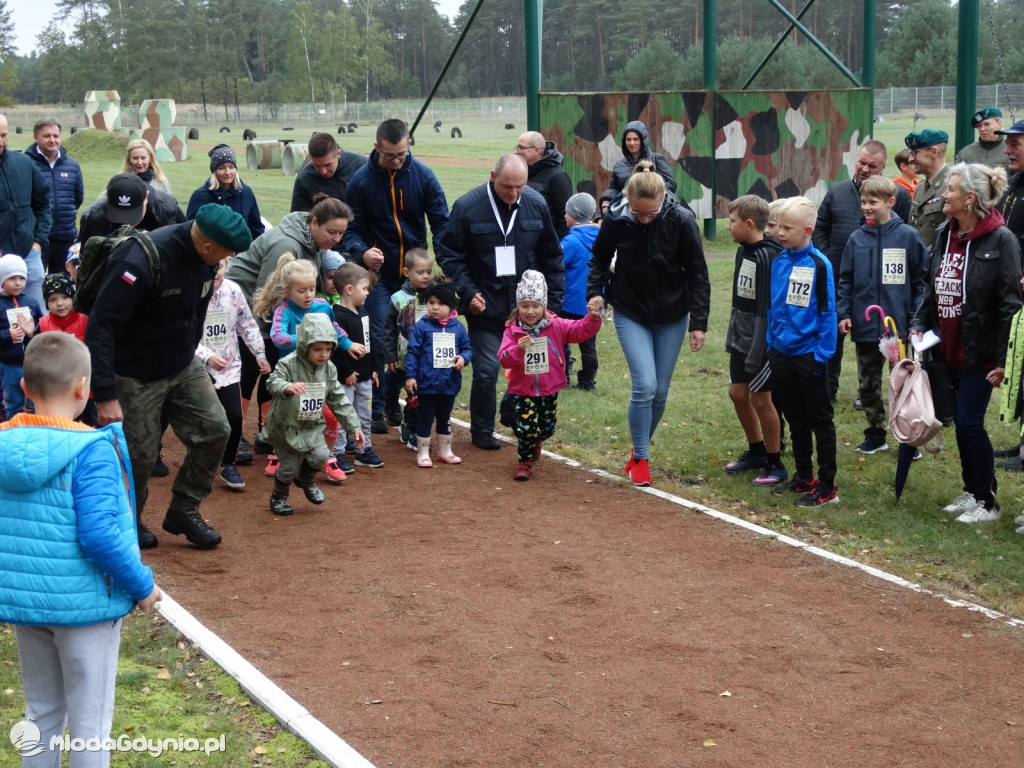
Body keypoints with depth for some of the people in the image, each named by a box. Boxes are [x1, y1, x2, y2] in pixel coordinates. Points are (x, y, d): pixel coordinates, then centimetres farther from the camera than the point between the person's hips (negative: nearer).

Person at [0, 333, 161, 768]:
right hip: (83, 603, -6)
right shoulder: (91, 450, -20)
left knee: (42, 712, 21)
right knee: (89, 720, 8)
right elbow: (100, 534, -24)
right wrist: (142, 586, -12)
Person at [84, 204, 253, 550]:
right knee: (138, 456, 2)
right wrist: (105, 395, -32)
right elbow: (100, 326, -31)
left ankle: (183, 511, 18)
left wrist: (189, 355, 16)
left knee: (214, 430, 0)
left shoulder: (205, 258, -9)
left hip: (183, 366, 7)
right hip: (134, 377, -7)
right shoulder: (141, 260, -31)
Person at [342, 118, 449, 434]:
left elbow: (441, 223, -3)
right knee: (378, 340, -4)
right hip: (379, 274, -2)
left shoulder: (423, 176, -5)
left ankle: (392, 399, 22)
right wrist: (361, 252, -25)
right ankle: (376, 408, 4)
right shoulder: (361, 180, -7)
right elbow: (351, 229, -3)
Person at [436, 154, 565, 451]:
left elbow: (551, 256, 7)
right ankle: (482, 431, 17)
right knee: (486, 371, -1)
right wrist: (468, 293, -13)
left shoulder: (536, 204, -2)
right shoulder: (468, 207, -11)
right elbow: (448, 255, -4)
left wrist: (554, 301, 5)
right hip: (485, 307, -3)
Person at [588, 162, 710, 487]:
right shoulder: (615, 220, -15)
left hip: (671, 316, 1)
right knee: (644, 385, -13)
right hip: (631, 314, -1)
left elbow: (697, 273, -8)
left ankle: (640, 451, 29)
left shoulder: (681, 220, -18)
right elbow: (599, 259, 5)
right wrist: (596, 292, -10)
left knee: (660, 391, 7)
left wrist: (698, 323, -8)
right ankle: (640, 459, 3)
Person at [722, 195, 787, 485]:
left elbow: (768, 308, -21)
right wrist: (733, 333, 13)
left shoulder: (769, 257, -21)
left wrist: (757, 352, -21)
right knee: (737, 393, 14)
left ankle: (775, 464, 12)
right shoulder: (743, 251, 7)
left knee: (760, 399, -1)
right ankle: (756, 451, 31)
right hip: (741, 338, 9)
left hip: (763, 340, -9)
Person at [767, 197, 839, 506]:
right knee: (795, 419, 16)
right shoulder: (777, 262, 4)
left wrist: (823, 352, -14)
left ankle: (826, 486, 8)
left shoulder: (819, 264, -13)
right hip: (781, 352, 6)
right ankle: (803, 477, 27)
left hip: (809, 354, -6)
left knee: (820, 419, 3)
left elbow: (827, 311, -12)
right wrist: (771, 343, 10)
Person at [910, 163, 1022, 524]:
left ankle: (986, 501, 9)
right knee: (962, 423, 13)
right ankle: (971, 491, 27)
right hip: (949, 350, 7)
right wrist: (918, 325, 3)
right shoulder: (945, 234, 8)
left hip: (979, 354, -7)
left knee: (970, 423, -5)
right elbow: (931, 289, 17)